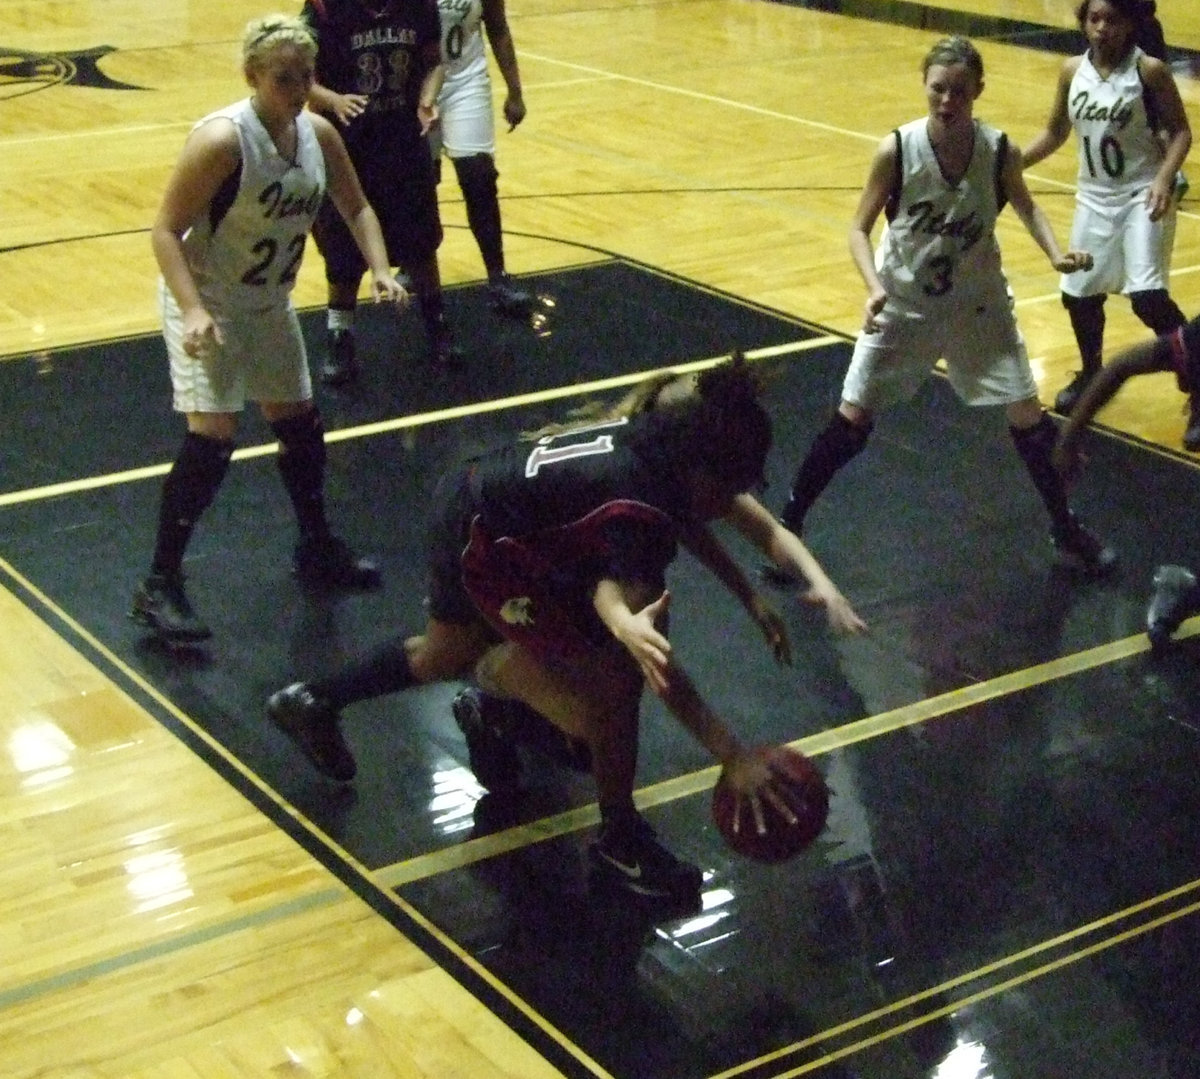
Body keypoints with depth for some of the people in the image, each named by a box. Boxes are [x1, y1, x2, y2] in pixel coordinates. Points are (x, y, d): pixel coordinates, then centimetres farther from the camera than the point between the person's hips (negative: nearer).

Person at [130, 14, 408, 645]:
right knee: (212, 438, -17)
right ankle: (159, 588, -8)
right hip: (206, 303, -7)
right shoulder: (222, 140, -26)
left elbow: (356, 207, 11)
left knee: (300, 424, 17)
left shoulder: (319, 134, -5)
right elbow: (166, 230, -23)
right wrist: (193, 311, -34)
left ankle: (316, 549, 39)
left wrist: (380, 271, -5)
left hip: (269, 304, 7)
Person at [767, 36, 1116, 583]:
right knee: (851, 422, -2)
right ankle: (787, 526, 15)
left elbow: (1025, 207, 5)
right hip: (902, 304, -1)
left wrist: (1056, 253, -12)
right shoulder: (896, 150, -21)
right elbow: (860, 228, -11)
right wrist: (875, 287, -28)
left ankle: (1066, 531, 23)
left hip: (978, 305, 1)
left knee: (1029, 419, 2)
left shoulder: (1000, 152, -16)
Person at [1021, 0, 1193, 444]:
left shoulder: (1149, 71, -13)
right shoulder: (1072, 71, 0)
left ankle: (1196, 395, -7)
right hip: (1094, 198, 6)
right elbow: (1055, 132, 13)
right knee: (1078, 293, 12)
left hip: (1142, 195, -5)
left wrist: (1165, 177, -25)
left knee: (1147, 295, -19)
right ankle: (1091, 373, 41)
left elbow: (1180, 131, -9)